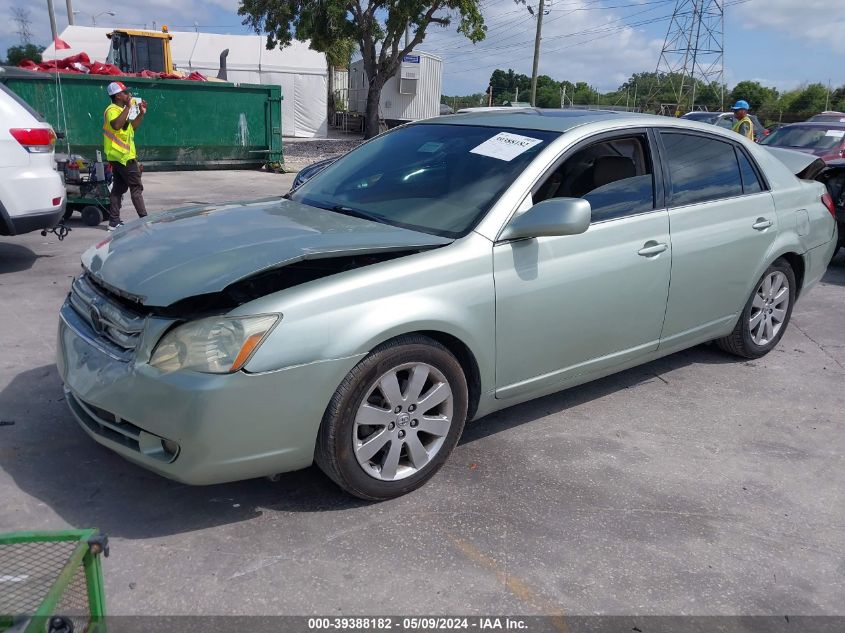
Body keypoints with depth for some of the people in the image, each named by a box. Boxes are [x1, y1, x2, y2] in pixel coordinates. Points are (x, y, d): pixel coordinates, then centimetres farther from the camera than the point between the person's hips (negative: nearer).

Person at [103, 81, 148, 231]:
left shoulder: (120, 110, 19)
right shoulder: (112, 110, -13)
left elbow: (131, 127, 29)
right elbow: (116, 125, -35)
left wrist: (141, 113, 17)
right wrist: (128, 107, -31)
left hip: (120, 157, 10)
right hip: (123, 157, -10)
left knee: (119, 188, 9)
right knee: (136, 187, -7)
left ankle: (114, 221, 10)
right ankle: (144, 219, -5)